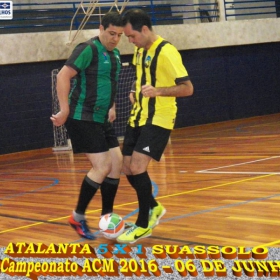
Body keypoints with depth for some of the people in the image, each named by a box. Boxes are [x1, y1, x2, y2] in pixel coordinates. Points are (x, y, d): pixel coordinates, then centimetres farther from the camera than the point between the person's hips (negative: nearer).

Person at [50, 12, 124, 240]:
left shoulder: (115, 54, 12)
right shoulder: (88, 49, -14)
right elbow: (63, 76, -19)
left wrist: (111, 107, 16)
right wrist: (65, 111, -21)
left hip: (102, 119, 9)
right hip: (83, 118, -9)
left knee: (117, 163, 6)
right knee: (102, 167, -13)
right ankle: (78, 217, 1)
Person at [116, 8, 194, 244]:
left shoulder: (166, 52, -17)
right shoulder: (140, 51, 11)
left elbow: (187, 88, -20)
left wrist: (157, 91, -34)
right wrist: (135, 92, 9)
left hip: (158, 119, -9)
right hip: (138, 117, 9)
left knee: (137, 167, -17)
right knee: (128, 169, 8)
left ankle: (143, 225, -1)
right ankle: (154, 207, 32)